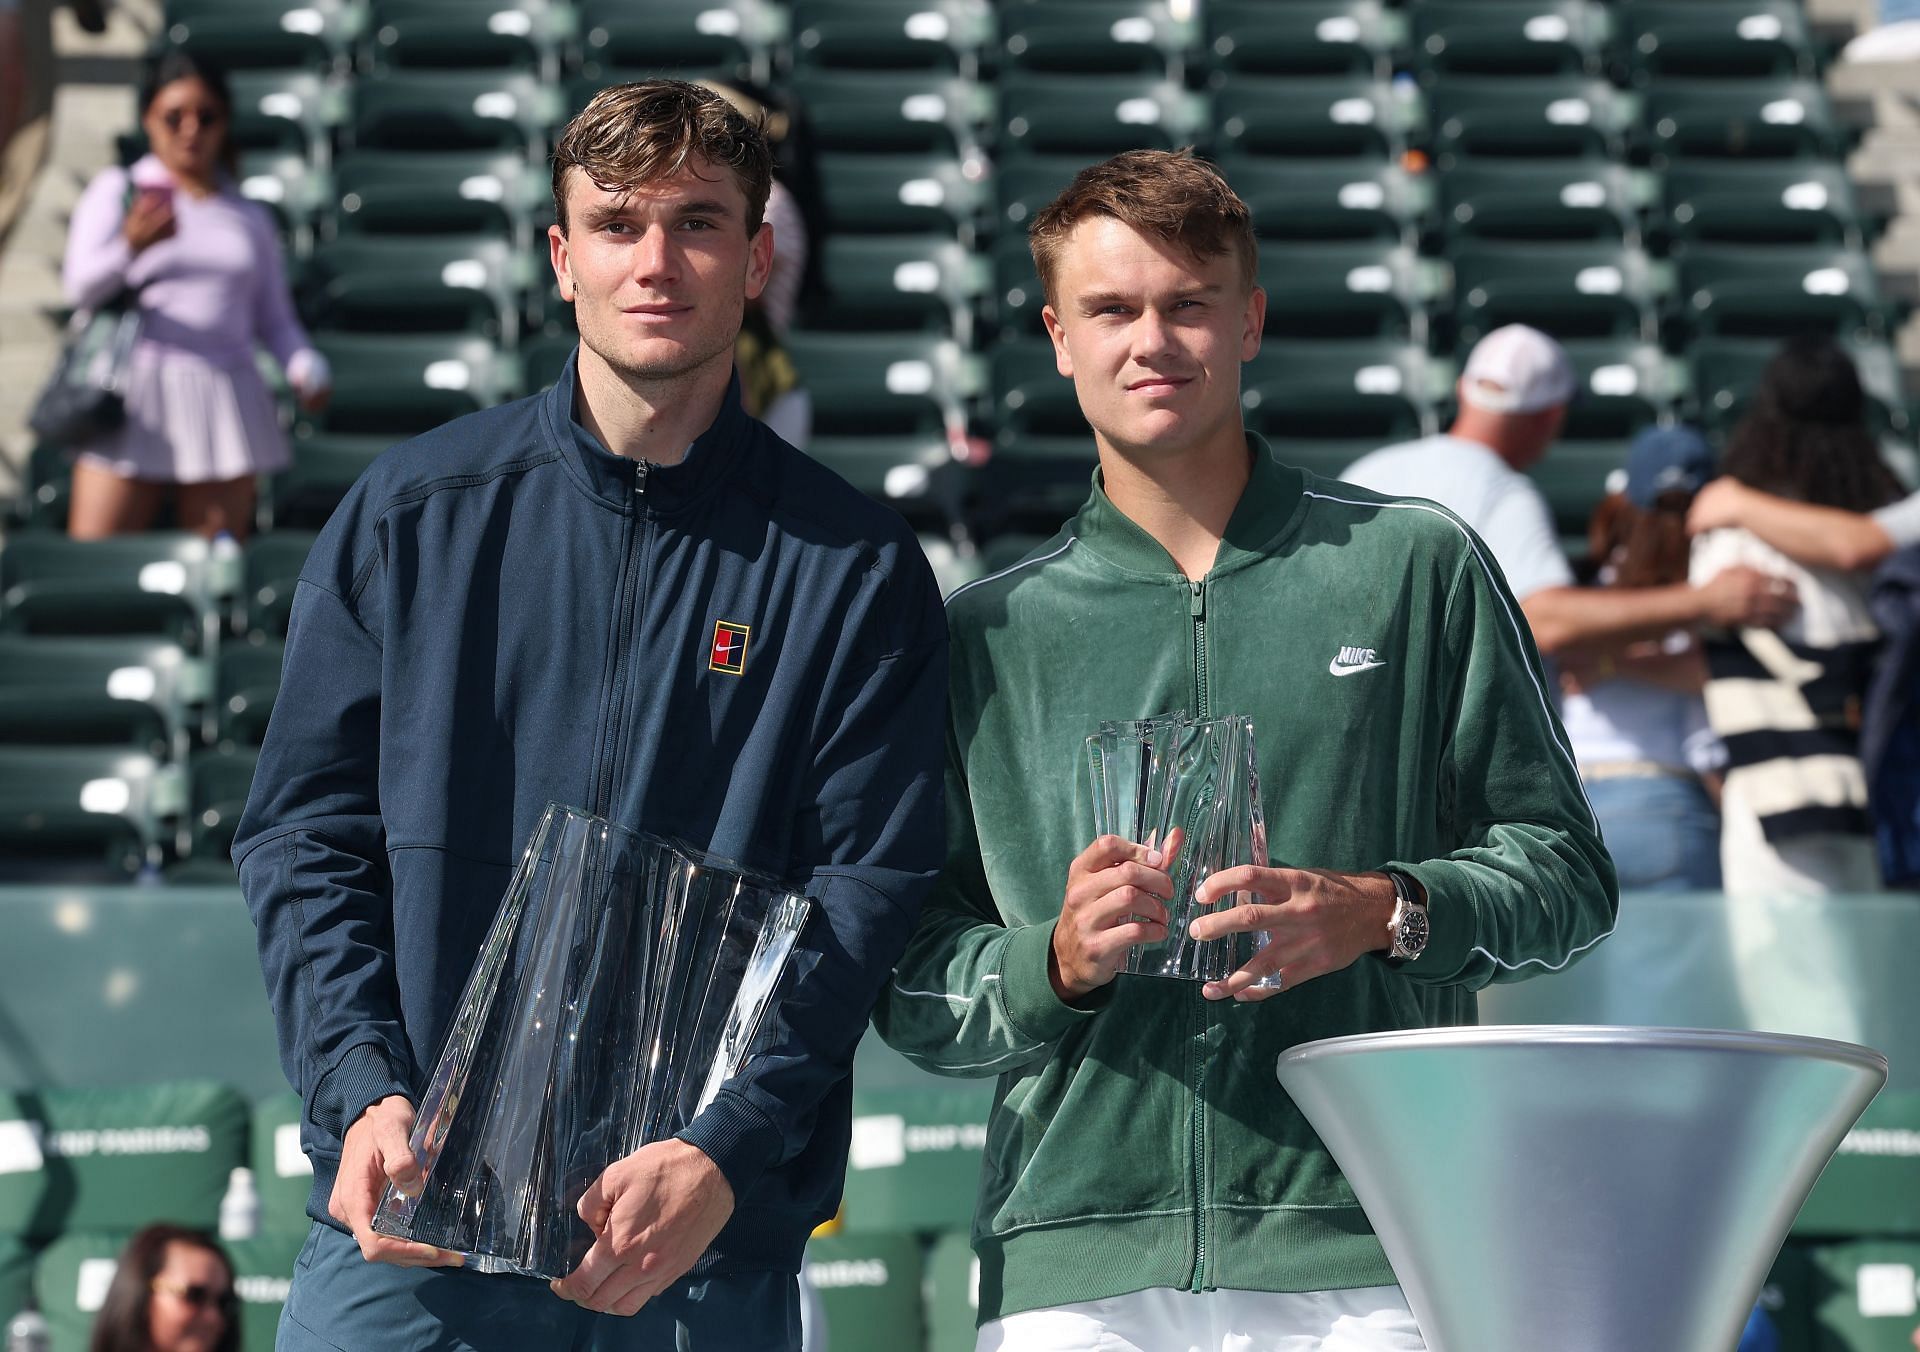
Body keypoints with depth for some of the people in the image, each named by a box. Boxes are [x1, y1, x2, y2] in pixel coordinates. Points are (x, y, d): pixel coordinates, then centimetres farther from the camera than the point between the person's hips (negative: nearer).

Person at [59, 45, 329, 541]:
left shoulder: (249, 218, 17)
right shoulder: (116, 192, 8)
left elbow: (275, 319, 18)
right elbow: (80, 287, -6)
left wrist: (305, 366, -4)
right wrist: (131, 246, -26)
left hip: (224, 401, 3)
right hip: (135, 396, -3)